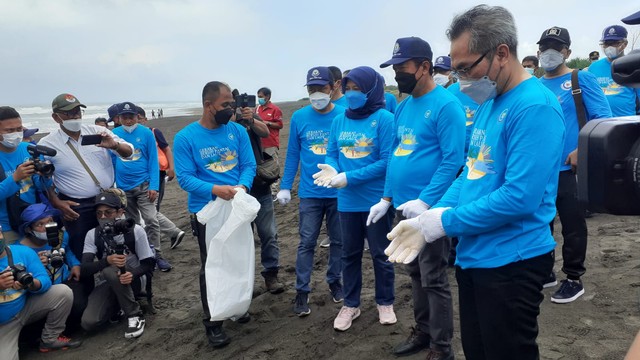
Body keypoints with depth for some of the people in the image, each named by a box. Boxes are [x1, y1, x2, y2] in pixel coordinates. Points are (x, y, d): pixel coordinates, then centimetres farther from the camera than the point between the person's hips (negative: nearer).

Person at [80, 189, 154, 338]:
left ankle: (135, 315, -19)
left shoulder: (135, 231, -16)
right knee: (88, 323, -19)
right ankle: (118, 305, 13)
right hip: (111, 283, 3)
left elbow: (149, 264, -11)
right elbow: (84, 270, -17)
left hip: (134, 279, -3)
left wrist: (132, 275, -33)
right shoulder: (92, 235, -9)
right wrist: (107, 260, -37)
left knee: (110, 272, -36)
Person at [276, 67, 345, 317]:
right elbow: (293, 154, 4)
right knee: (307, 243, 3)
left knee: (338, 240, 14)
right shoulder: (299, 117, -2)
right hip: (309, 193, 0)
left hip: (339, 192, 0)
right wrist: (285, 186, 2)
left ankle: (334, 281, 33)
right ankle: (302, 291, 14)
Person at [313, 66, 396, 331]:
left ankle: (385, 303, 32)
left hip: (376, 200, -5)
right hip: (347, 202, 5)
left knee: (380, 254, 12)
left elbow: (386, 161, -17)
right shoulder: (339, 120, 4)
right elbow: (331, 153, 7)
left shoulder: (384, 119, -12)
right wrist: (332, 169, -17)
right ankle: (351, 304, 33)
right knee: (350, 254, 16)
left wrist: (349, 178, -21)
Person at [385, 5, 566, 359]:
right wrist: (426, 218, 0)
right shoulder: (488, 103, 10)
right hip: (473, 256, 9)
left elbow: (519, 197, -26)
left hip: (511, 262, -9)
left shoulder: (534, 106, -19)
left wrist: (442, 223, -17)